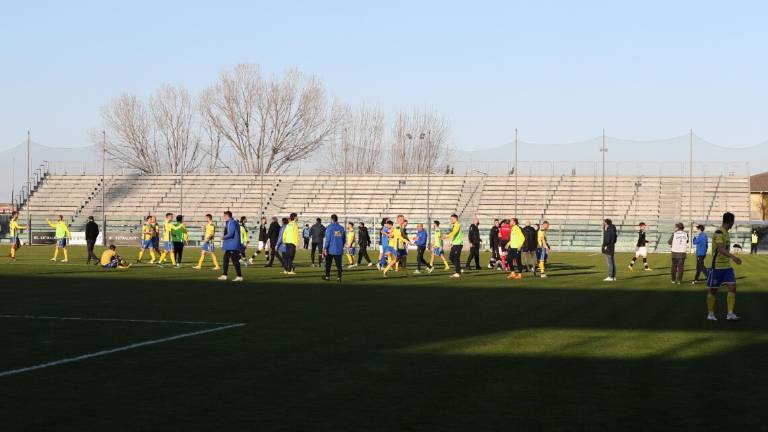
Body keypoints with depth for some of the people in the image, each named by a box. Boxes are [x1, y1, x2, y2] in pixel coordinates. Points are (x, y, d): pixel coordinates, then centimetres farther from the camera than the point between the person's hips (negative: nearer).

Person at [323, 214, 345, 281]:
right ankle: (339, 277, 1)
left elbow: (327, 238, -12)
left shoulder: (329, 227, -8)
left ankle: (327, 276, 15)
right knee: (339, 264, 4)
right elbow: (343, 239, 13)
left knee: (328, 264, 10)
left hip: (330, 250, -3)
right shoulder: (341, 228, 6)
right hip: (339, 250, 3)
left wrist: (325, 248, -10)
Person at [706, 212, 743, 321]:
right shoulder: (719, 233, -17)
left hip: (727, 266, 8)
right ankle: (710, 314, 16)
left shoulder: (726, 233, 12)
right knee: (713, 290, 4)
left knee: (732, 287, -5)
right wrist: (733, 257, -41)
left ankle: (730, 314, -7)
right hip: (717, 266, -8)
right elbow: (721, 249, -29)